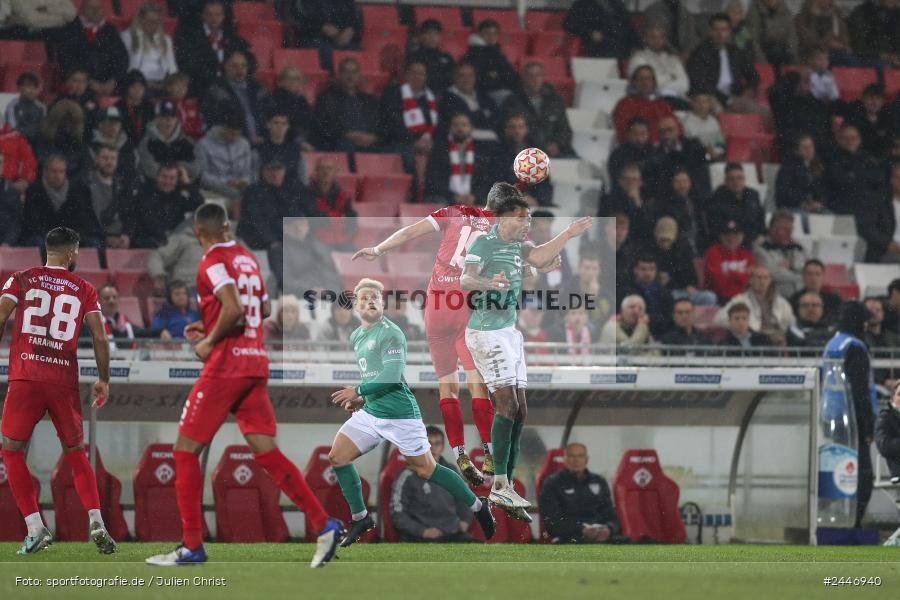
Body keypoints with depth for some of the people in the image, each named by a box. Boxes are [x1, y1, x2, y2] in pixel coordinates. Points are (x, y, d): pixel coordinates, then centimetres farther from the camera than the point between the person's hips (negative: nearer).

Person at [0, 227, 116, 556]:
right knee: (76, 454, 17)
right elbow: (99, 338, 5)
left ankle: (35, 527, -3)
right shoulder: (84, 290, 10)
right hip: (65, 381, 2)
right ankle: (96, 522, -2)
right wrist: (103, 380, 15)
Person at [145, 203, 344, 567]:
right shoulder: (246, 258, 15)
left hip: (225, 366, -8)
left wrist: (209, 342, -10)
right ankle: (324, 525, -8)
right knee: (266, 452, 5)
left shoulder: (213, 263, -10)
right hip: (256, 364, 8)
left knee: (186, 450, 2)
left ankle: (192, 546, 0)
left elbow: (233, 309, -24)